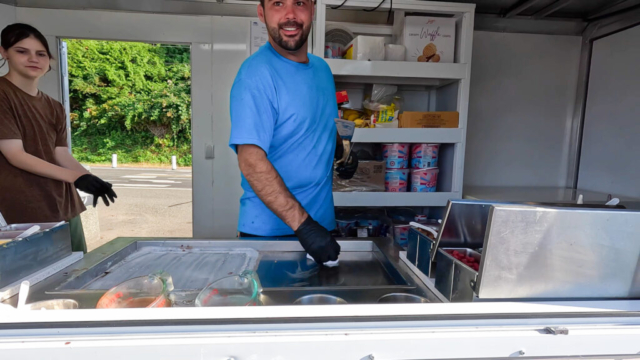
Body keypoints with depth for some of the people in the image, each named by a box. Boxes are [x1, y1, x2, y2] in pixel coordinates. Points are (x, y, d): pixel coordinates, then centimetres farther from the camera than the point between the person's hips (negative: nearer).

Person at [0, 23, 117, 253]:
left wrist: (90, 178, -14)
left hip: (64, 206, 6)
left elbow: (62, 155, 6)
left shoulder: (54, 108, 12)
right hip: (24, 211, -6)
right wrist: (76, 177, -23)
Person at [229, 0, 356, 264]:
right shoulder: (256, 74, -18)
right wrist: (303, 225, -29)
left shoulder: (322, 68, 6)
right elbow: (251, 162, -24)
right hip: (268, 231, -7)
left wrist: (341, 150, -2)